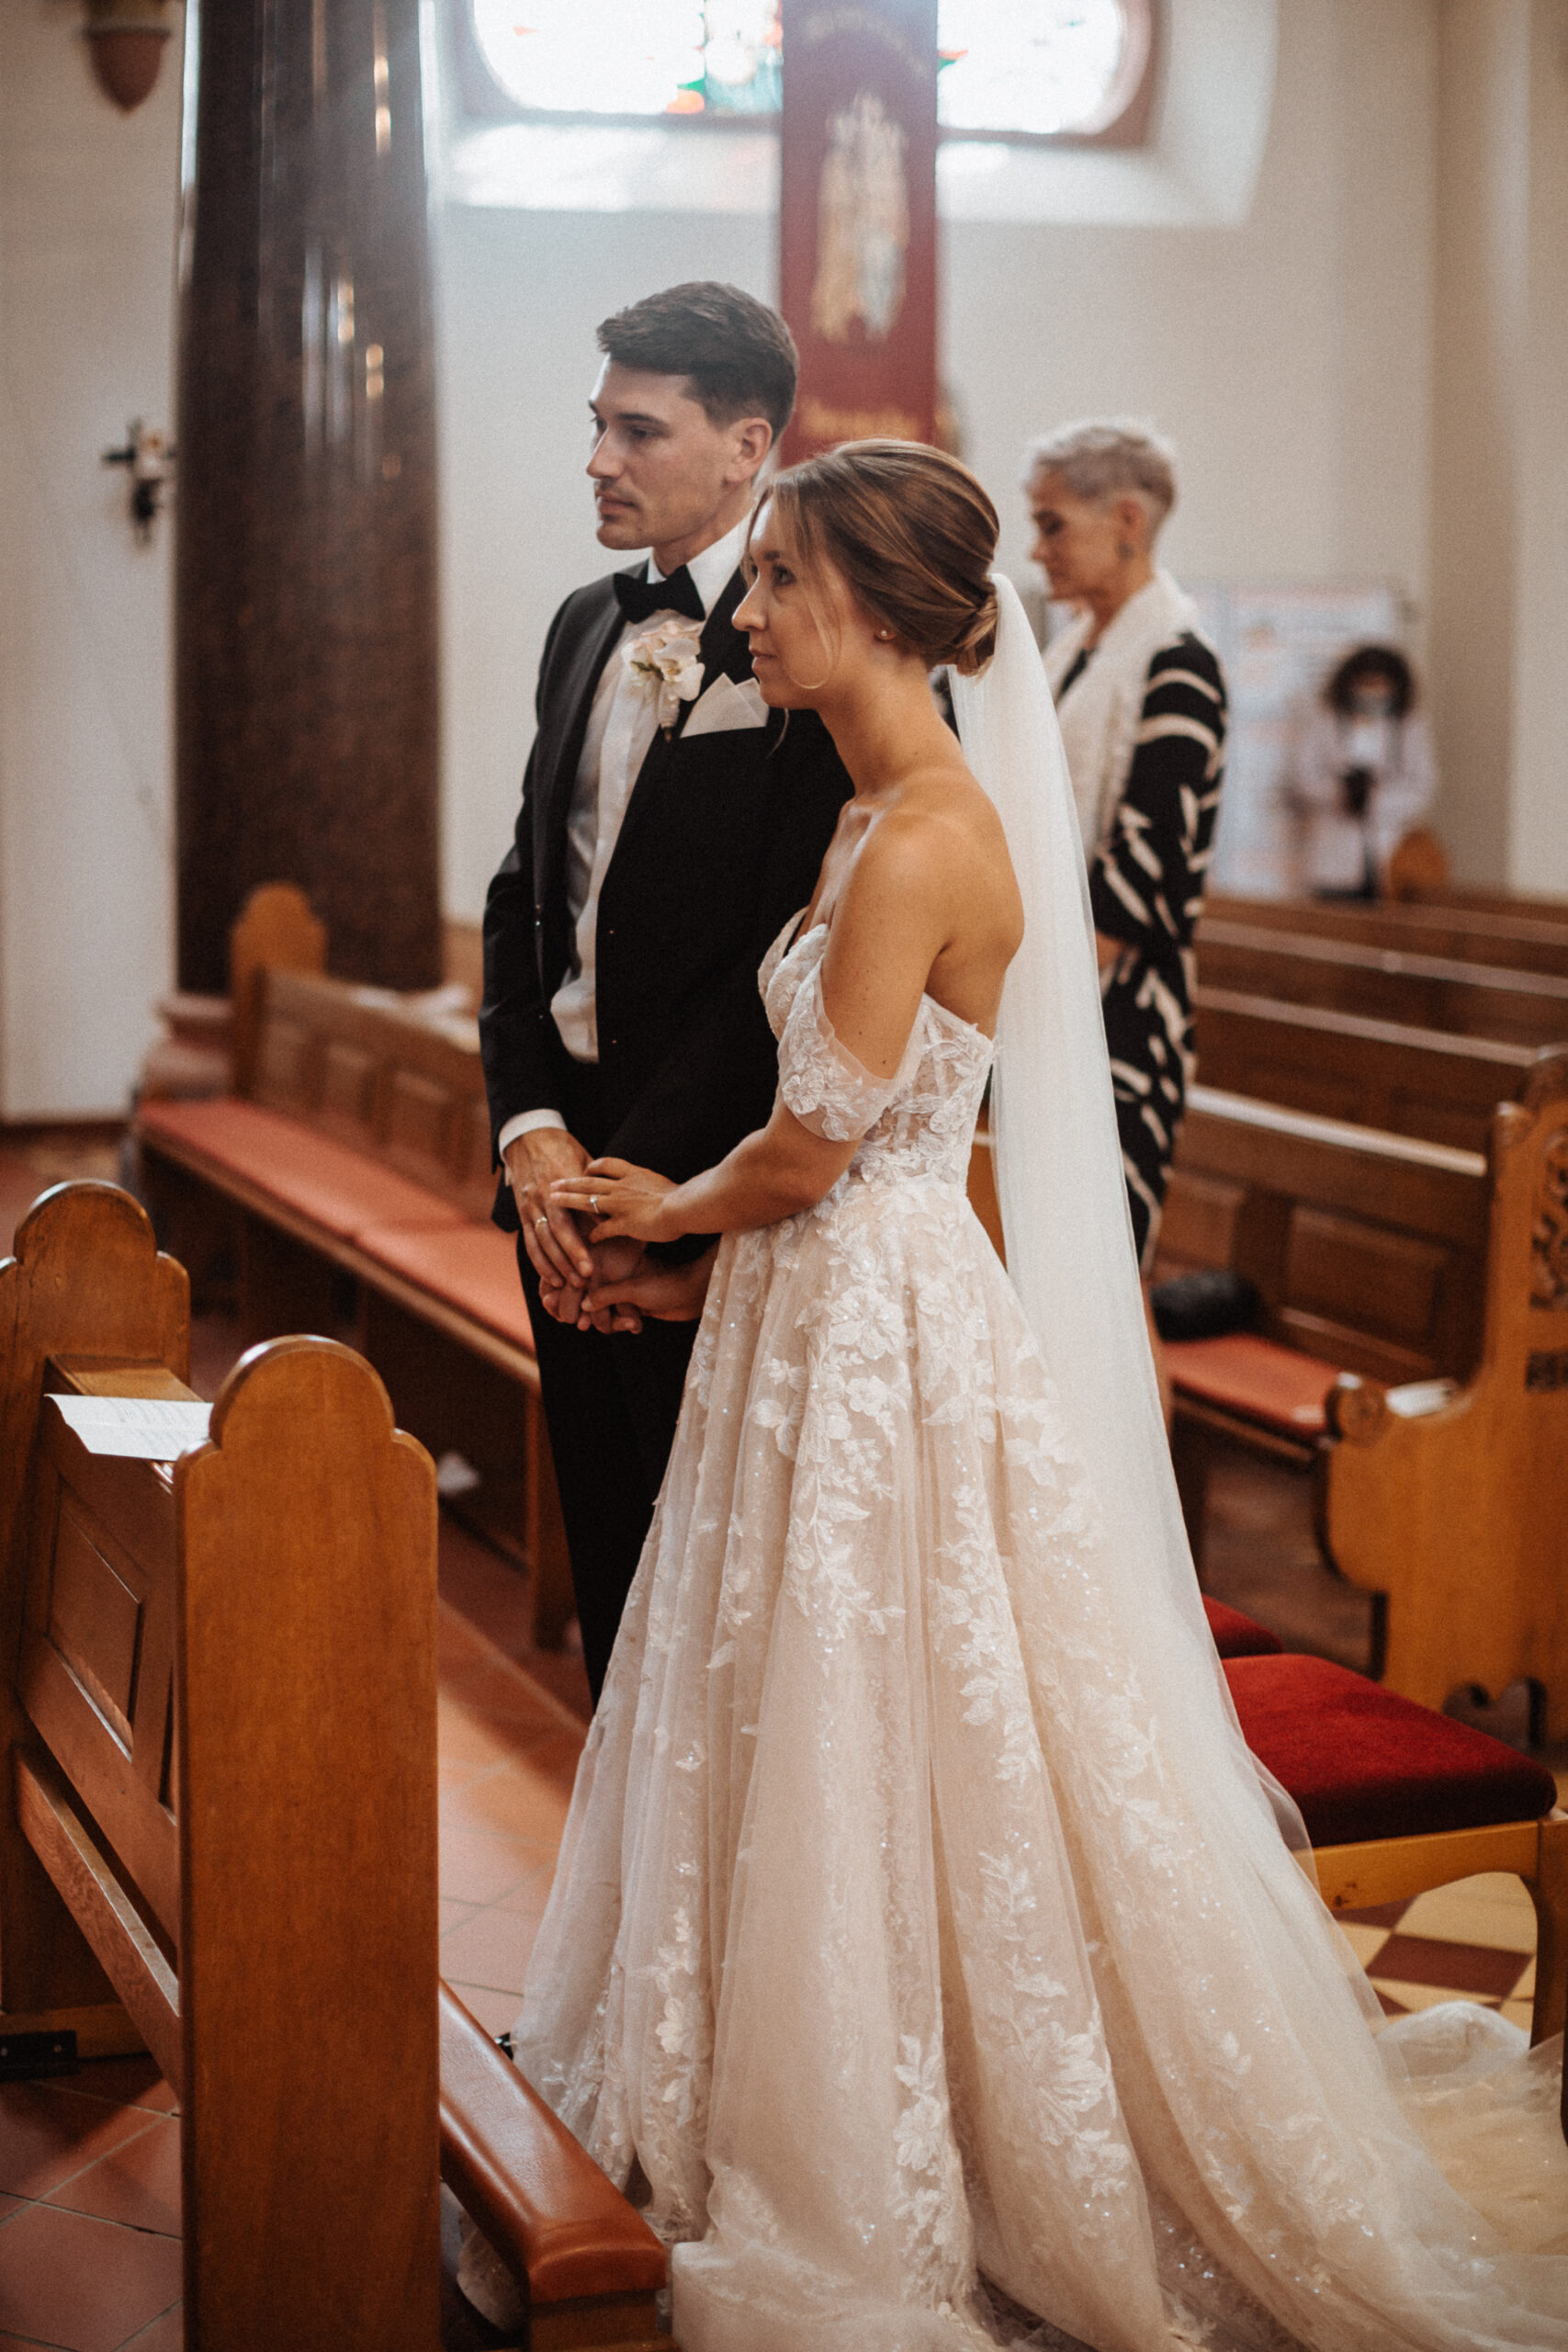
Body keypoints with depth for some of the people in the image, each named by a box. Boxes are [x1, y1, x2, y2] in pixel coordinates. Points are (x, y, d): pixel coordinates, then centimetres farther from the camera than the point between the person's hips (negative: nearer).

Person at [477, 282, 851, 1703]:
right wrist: (531, 1131, -2)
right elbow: (525, 894, 11)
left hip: (707, 1180, -7)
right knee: (608, 1549, 15)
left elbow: (776, 968, -17)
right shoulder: (587, 627, 11)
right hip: (563, 1153, 7)